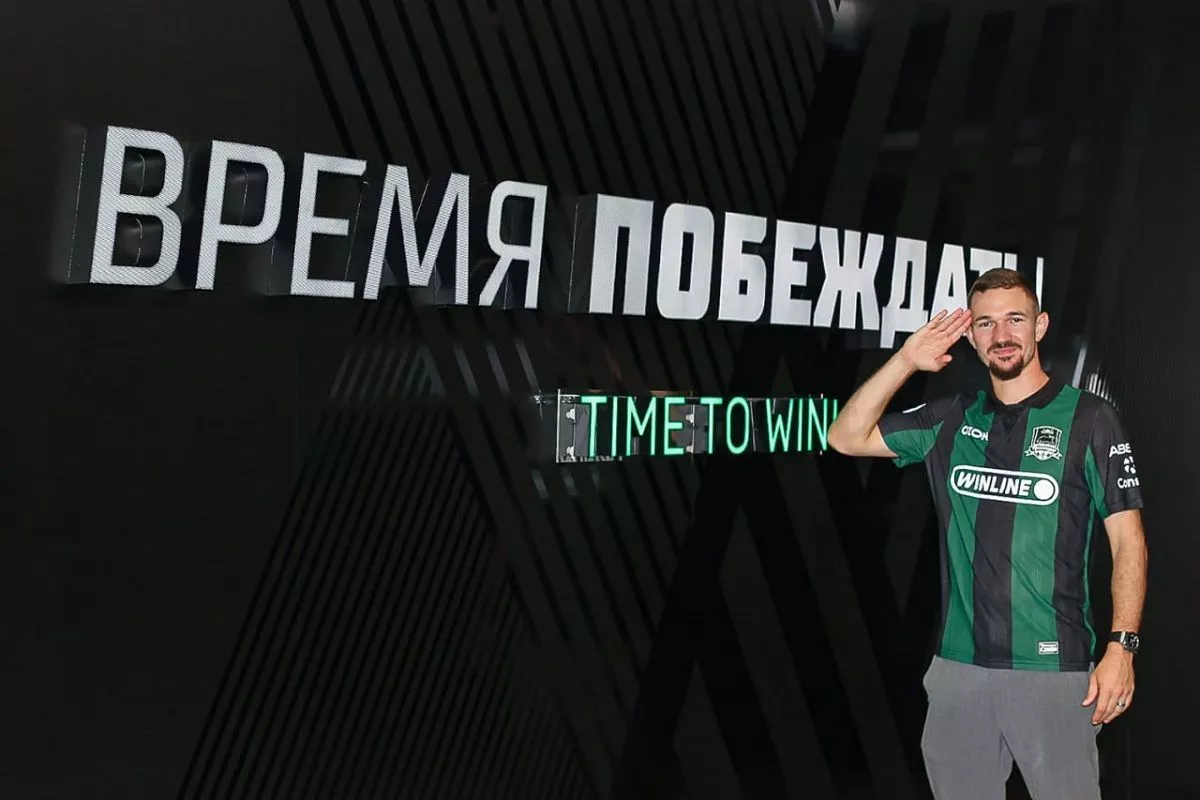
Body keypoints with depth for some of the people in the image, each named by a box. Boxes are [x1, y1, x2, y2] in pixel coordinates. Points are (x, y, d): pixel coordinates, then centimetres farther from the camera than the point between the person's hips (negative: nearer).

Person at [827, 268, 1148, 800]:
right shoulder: (951, 420, 9)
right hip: (958, 666, 4)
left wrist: (1121, 646, -11)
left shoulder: (1089, 419, -1)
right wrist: (906, 360, 1)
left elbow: (1127, 541, -2)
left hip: (1055, 667, -3)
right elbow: (847, 437, 9)